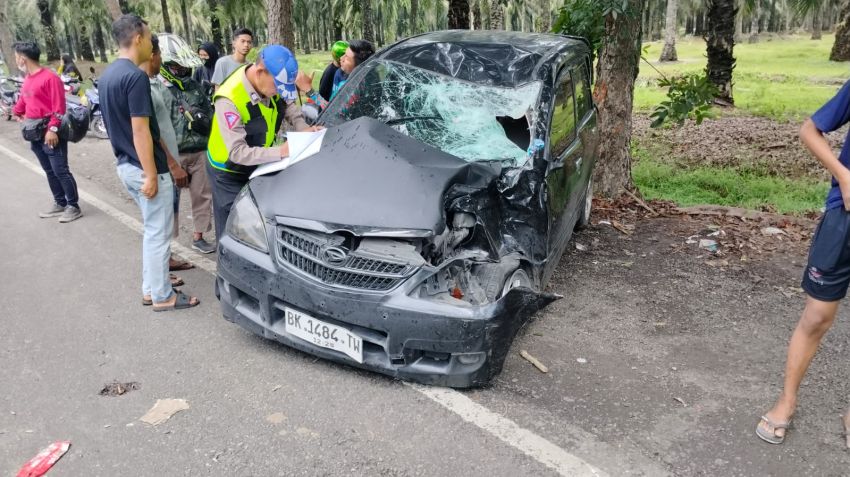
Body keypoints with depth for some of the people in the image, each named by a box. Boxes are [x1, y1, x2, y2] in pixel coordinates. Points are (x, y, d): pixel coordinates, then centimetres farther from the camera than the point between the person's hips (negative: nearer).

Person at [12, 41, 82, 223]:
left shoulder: (49, 77, -14)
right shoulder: (27, 79, 11)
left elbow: (59, 107, -18)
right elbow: (23, 100, 27)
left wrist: (52, 129, -21)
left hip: (50, 134, -8)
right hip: (36, 134, 8)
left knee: (61, 171, -5)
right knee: (49, 171, 13)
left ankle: (74, 207, 2)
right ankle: (60, 203, 23)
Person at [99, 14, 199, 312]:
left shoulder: (107, 75, 11)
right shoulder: (136, 77, -19)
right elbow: (140, 130, -23)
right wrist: (152, 175, -20)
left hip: (125, 165, 10)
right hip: (144, 168, -10)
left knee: (152, 229, 19)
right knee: (159, 233, 1)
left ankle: (150, 288, 27)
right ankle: (162, 296, 11)